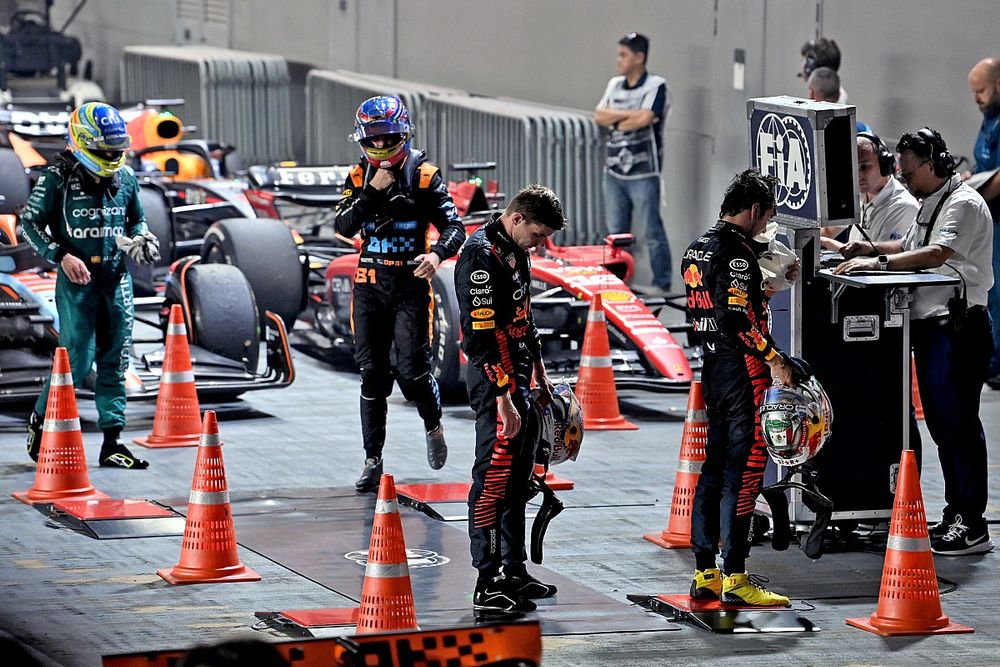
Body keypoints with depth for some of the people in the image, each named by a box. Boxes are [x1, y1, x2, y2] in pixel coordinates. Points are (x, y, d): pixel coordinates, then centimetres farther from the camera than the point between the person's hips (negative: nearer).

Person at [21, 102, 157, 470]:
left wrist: (142, 240, -1)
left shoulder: (126, 178, 7)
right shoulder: (58, 177, -7)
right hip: (77, 280, -5)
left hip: (116, 278, 5)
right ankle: (40, 421, 15)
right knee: (77, 360, -7)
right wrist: (62, 255, -14)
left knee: (114, 362, 4)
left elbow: (136, 220, 21)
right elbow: (30, 222, -4)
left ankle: (112, 442, 8)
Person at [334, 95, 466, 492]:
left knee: (413, 372, -9)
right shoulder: (358, 177, 5)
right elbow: (343, 227, -6)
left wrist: (437, 254, -28)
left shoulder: (424, 176, -4)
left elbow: (454, 226, -8)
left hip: (410, 284, -3)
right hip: (369, 284, 3)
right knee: (372, 374, 4)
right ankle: (373, 459, 12)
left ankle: (433, 425, 23)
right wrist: (371, 193, -18)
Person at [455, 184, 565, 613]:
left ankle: (514, 571, 25)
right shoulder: (480, 257, -18)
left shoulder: (516, 252, 13)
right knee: (494, 481, -9)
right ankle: (488, 585, -8)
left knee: (519, 481, 15)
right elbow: (483, 336, -23)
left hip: (520, 383, 10)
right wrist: (503, 399, -25)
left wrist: (540, 377, 26)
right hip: (496, 386, -10)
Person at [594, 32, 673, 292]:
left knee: (652, 231, -5)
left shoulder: (656, 86, -8)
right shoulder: (615, 85, 13)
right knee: (616, 232, 12)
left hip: (643, 174, -7)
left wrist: (615, 121, -4)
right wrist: (629, 114, -10)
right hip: (614, 171, 7)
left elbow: (643, 119, -21)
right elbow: (599, 117, 2)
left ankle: (662, 284, 0)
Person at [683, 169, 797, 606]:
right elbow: (737, 319, -23)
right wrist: (775, 360, -18)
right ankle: (734, 578, -7)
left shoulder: (697, 249, 14)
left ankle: (705, 574, 16)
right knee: (743, 474, -7)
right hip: (742, 375, -10)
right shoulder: (738, 251, -15)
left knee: (713, 470, 13)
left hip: (713, 371, 10)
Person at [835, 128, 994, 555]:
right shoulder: (930, 204, 19)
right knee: (940, 423, 12)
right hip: (929, 325, 10)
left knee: (957, 422, -9)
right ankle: (954, 516, 20)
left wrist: (878, 263, -29)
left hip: (959, 326, -10)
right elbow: (911, 248, 32)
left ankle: (972, 527, -6)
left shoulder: (964, 204, -13)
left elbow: (937, 254, -26)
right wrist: (870, 248, 15)